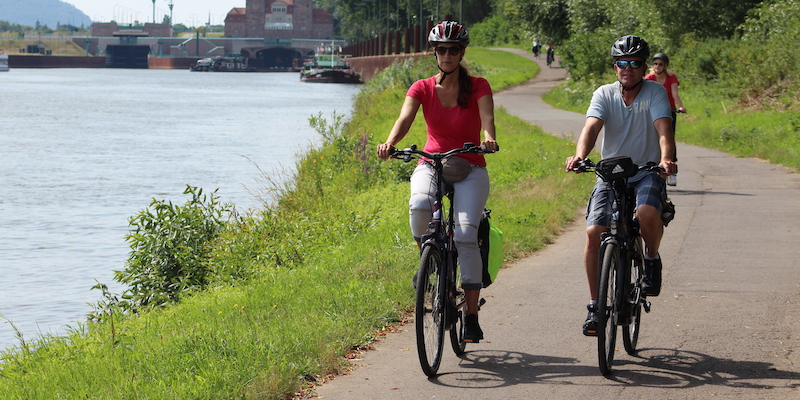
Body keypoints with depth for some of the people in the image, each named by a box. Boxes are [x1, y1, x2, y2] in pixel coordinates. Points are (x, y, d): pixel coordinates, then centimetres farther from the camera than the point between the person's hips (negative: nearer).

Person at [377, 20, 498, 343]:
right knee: (419, 204, -35)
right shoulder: (422, 88, 2)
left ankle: (471, 317, -11)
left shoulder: (478, 87, -2)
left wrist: (488, 137, -44)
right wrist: (390, 142, -37)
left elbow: (487, 117, -20)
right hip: (432, 163, 1)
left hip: (470, 168, -1)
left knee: (466, 235, -21)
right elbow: (405, 118, -16)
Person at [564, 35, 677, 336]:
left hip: (646, 173, -2)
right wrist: (580, 154, -40)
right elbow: (591, 126, -18)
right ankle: (596, 305, -1)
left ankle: (652, 259, -1)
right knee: (594, 233, -14)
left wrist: (666, 158, -42)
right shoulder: (604, 94, -1)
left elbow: (664, 128, -21)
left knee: (647, 213, -34)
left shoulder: (655, 92, -5)